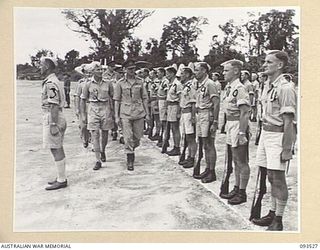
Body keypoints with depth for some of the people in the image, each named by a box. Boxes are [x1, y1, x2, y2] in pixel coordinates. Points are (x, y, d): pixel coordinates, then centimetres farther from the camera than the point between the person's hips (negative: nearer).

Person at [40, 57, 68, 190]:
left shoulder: (51, 83, -16)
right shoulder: (56, 81, 16)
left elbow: (54, 105, -21)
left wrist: (53, 124, -22)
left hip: (52, 119, -10)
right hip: (58, 118, 10)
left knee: (56, 150, -6)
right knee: (59, 149, 14)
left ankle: (61, 180, 0)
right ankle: (61, 177, 22)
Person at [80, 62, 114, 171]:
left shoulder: (108, 83, 2)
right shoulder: (88, 84, -1)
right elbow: (83, 100, 4)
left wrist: (113, 111, 7)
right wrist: (82, 115, 0)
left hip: (105, 109, 1)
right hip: (93, 109, -1)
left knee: (105, 134, 11)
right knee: (95, 135, -7)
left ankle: (103, 151, 41)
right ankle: (98, 161, -5)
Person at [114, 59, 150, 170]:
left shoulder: (140, 81, 6)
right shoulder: (120, 83, 0)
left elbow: (144, 98, 9)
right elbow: (117, 100, 2)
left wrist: (147, 113, 6)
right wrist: (116, 116, -3)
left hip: (139, 112, 3)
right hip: (125, 113, -2)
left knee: (138, 136, 9)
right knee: (128, 138, -3)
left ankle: (130, 149, 37)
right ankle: (130, 161, 7)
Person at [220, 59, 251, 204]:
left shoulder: (240, 89, -17)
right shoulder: (230, 88, 12)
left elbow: (244, 113, -21)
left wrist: (242, 133, -23)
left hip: (238, 127, -10)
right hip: (231, 127, 10)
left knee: (242, 162, 1)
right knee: (236, 161, 17)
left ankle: (242, 193, 10)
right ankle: (237, 189, 27)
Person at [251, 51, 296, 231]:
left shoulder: (285, 88, -16)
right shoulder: (269, 85, 12)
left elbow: (288, 122, -18)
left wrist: (287, 148, -19)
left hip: (278, 136, -9)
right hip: (266, 133, 9)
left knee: (278, 178, -1)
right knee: (271, 177, 16)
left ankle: (278, 221, 10)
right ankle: (272, 213, 28)